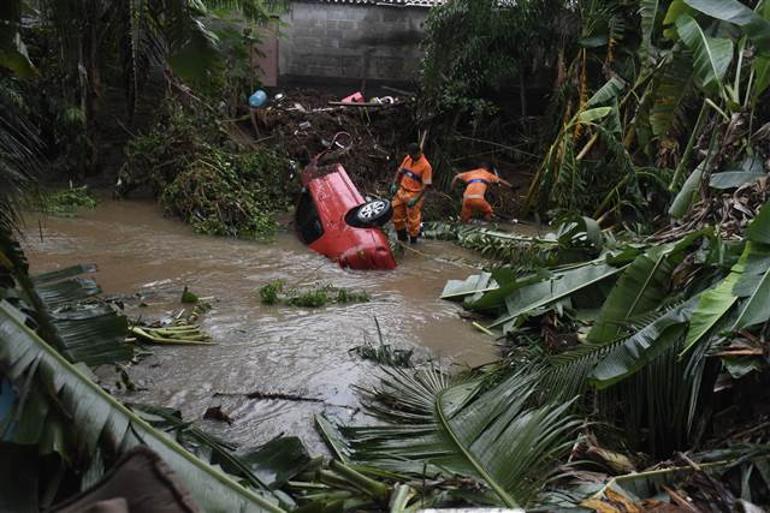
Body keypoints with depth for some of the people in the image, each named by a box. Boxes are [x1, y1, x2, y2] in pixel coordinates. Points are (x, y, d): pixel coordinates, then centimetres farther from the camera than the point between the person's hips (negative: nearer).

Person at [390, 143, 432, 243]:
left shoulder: (425, 166, -18)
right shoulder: (408, 159, 2)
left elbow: (425, 185, -18)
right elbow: (400, 171, 16)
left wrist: (415, 199, -23)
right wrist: (395, 184, 3)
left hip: (414, 195, -7)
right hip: (401, 191, 7)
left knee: (413, 220, 3)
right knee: (396, 214, 14)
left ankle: (413, 241, 22)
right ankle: (402, 237, 33)